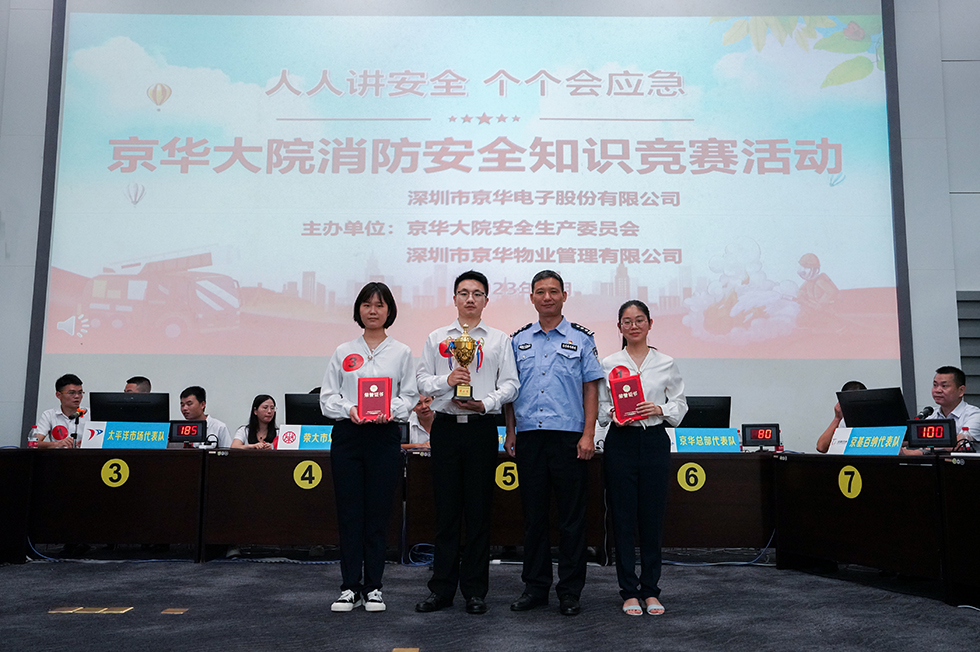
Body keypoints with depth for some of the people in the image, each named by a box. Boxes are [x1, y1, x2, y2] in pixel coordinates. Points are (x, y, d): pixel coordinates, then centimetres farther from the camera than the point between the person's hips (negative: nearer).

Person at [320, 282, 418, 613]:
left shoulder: (402, 353, 8)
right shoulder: (343, 352, 10)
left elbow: (410, 396, 5)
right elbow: (328, 396, 8)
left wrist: (390, 410, -15)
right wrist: (349, 410, -11)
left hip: (385, 437, -1)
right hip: (348, 436, 1)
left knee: (377, 514, 2)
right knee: (349, 512, 2)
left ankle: (372, 587, 13)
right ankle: (350, 587, 12)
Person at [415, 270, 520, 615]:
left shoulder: (499, 339, 8)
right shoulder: (436, 338, 13)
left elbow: (510, 384, 2)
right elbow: (422, 379, 8)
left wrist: (484, 403, -13)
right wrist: (446, 381, -11)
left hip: (482, 427, -1)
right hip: (446, 427, 1)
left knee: (479, 510, 3)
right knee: (446, 509, 5)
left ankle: (475, 591, 14)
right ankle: (442, 589, 14)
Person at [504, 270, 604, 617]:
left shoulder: (581, 339, 5)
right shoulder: (519, 340, 12)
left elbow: (590, 389, 2)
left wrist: (588, 434, -6)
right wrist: (510, 433, 7)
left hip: (569, 437, -2)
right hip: (529, 436, 2)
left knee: (572, 518, 2)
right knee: (533, 515, 8)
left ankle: (570, 591, 13)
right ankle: (535, 587, 19)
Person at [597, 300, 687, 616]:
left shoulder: (665, 363, 6)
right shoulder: (608, 364, 5)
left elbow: (680, 403, 8)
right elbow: (599, 406, 7)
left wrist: (659, 409, -10)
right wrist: (614, 416, -13)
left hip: (654, 441, 1)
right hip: (620, 441, 0)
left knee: (652, 517, 4)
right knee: (623, 517, 2)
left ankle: (650, 590, 17)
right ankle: (629, 591, 13)